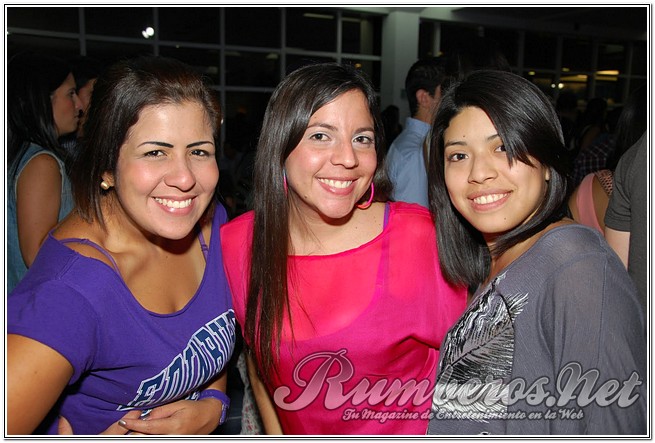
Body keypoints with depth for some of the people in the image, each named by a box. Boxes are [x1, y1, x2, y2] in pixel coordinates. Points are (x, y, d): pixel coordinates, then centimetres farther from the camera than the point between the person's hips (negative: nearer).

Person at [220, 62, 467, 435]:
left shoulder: (421, 235, -23)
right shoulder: (235, 243, -15)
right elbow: (258, 353, 1)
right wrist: (275, 435, -2)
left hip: (412, 432, -1)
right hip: (301, 433, 2)